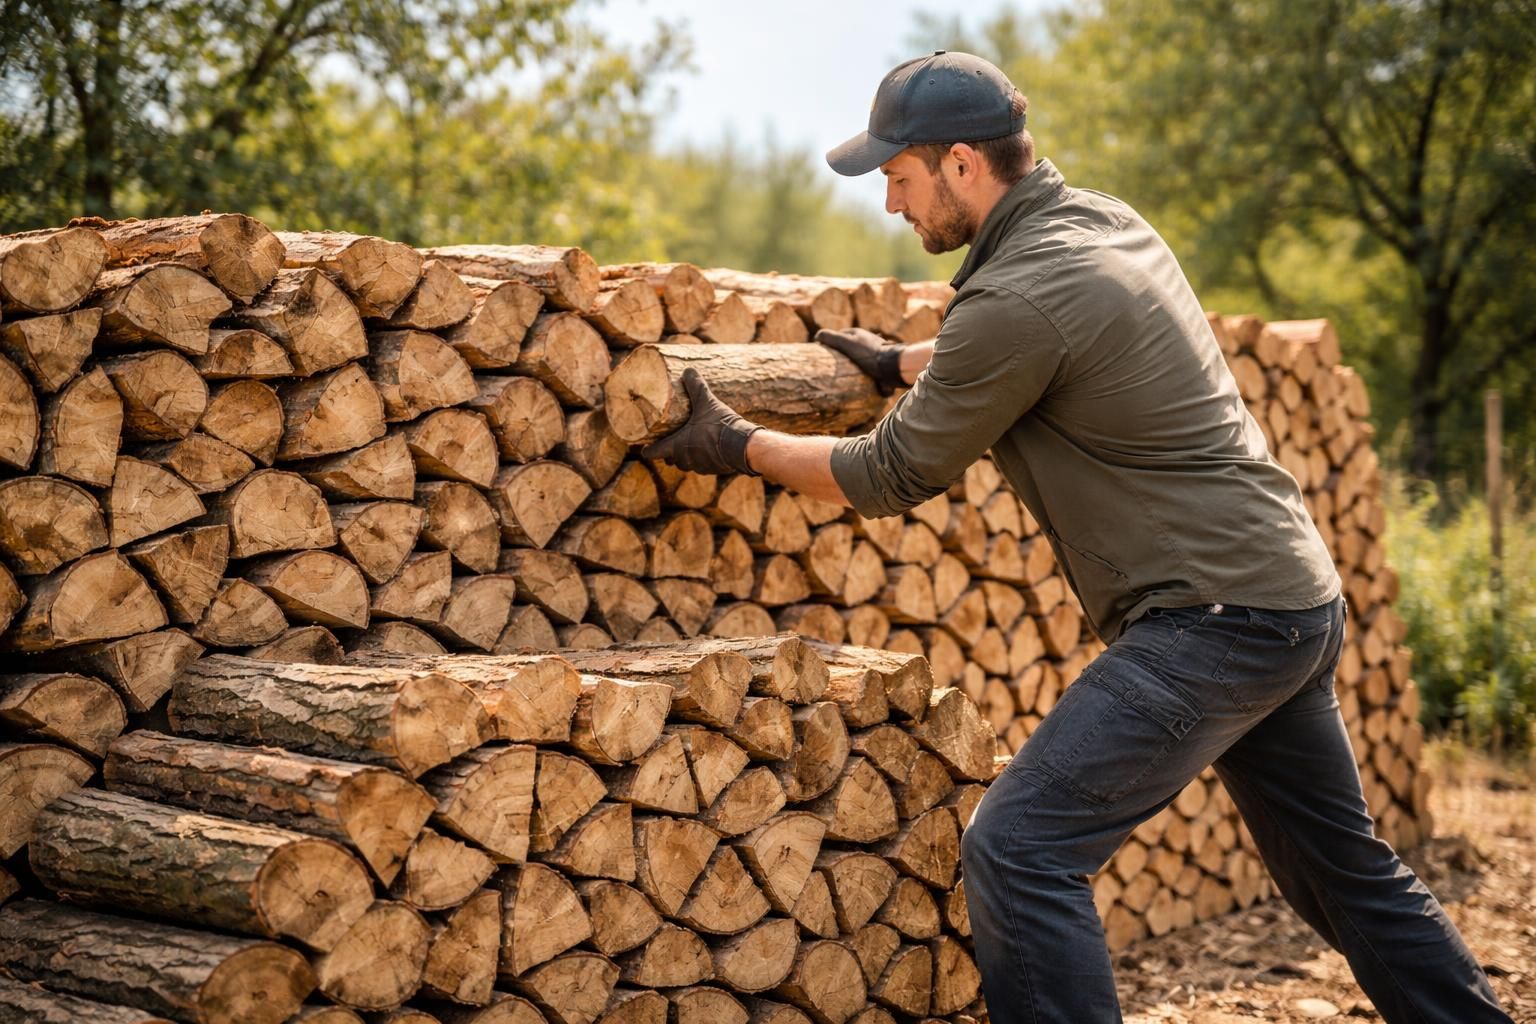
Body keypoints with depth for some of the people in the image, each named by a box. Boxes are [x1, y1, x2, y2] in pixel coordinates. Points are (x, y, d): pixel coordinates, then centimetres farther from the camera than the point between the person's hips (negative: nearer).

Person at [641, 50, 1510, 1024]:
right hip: (1301, 599, 10)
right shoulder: (1106, 219, 9)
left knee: (1021, 848, -11)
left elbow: (893, 476, -8)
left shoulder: (1017, 299, -19)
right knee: (1348, 869, 21)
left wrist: (740, 446, 4)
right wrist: (899, 362, 34)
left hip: (1215, 617, -10)